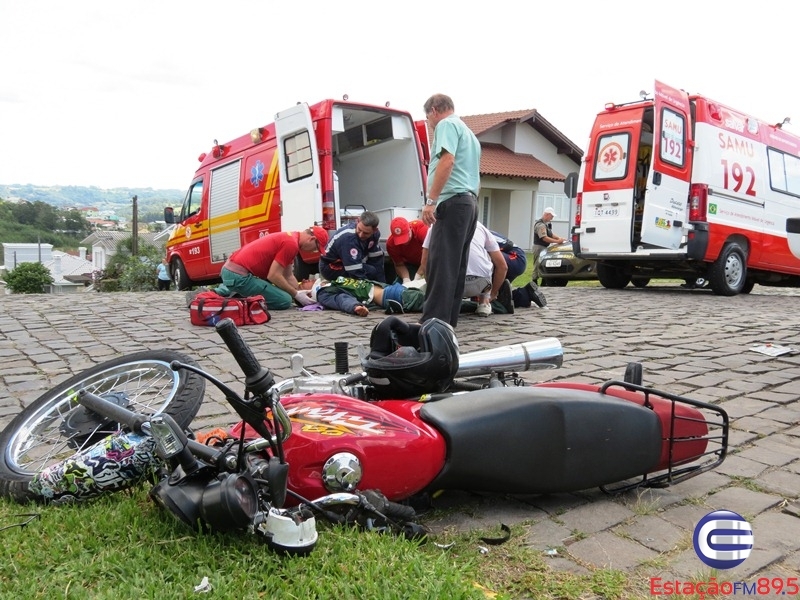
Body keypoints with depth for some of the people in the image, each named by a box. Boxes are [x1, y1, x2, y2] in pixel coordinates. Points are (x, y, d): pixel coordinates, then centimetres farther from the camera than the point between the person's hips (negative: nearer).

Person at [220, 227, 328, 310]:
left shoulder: (291, 237, 15)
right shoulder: (291, 244, -16)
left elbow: (288, 275, 20)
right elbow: (273, 276, -17)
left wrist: (301, 293, 13)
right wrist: (296, 295, -8)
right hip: (239, 275, -10)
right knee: (284, 300, -9)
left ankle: (240, 295, 12)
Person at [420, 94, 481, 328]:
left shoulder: (446, 125, -1)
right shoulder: (469, 133, 28)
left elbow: (447, 161, -18)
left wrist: (431, 200, -21)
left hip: (453, 202, -10)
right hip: (469, 203, 10)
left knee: (440, 267, -13)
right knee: (456, 267, 8)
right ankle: (448, 320, 10)